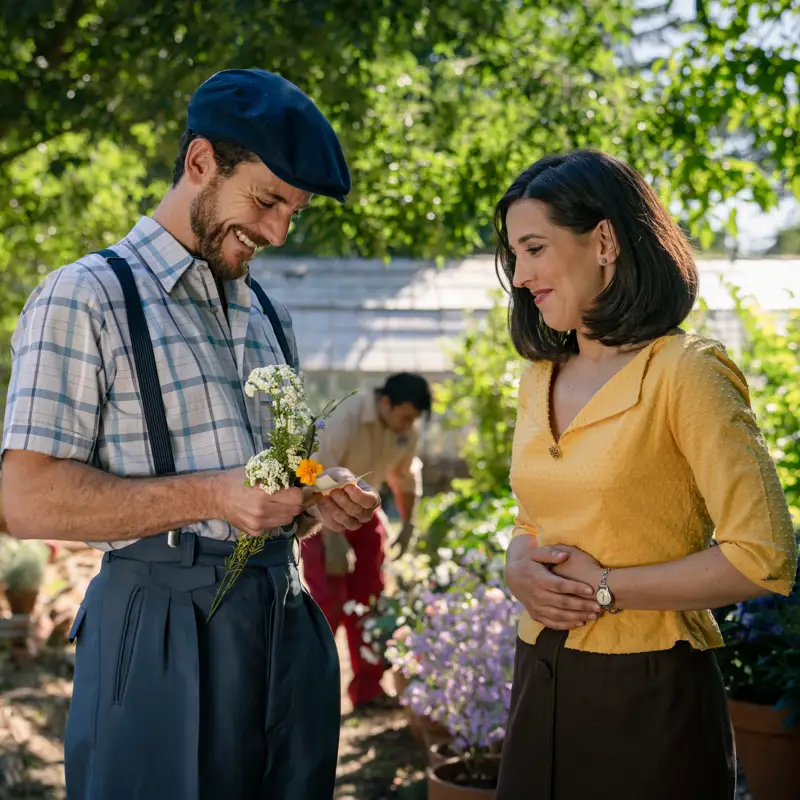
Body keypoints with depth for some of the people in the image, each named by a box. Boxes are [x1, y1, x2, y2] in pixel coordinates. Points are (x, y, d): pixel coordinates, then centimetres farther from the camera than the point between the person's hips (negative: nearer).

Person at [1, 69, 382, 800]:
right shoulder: (87, 298, -6)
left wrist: (318, 506, 0)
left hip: (287, 626, 7)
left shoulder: (268, 316, 16)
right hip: (165, 633, -6)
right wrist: (211, 496, -20)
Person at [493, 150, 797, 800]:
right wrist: (520, 570, -3)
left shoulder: (684, 373, -13)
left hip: (649, 695, -6)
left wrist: (606, 587, -15)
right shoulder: (540, 380, 10)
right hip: (541, 686, 7)